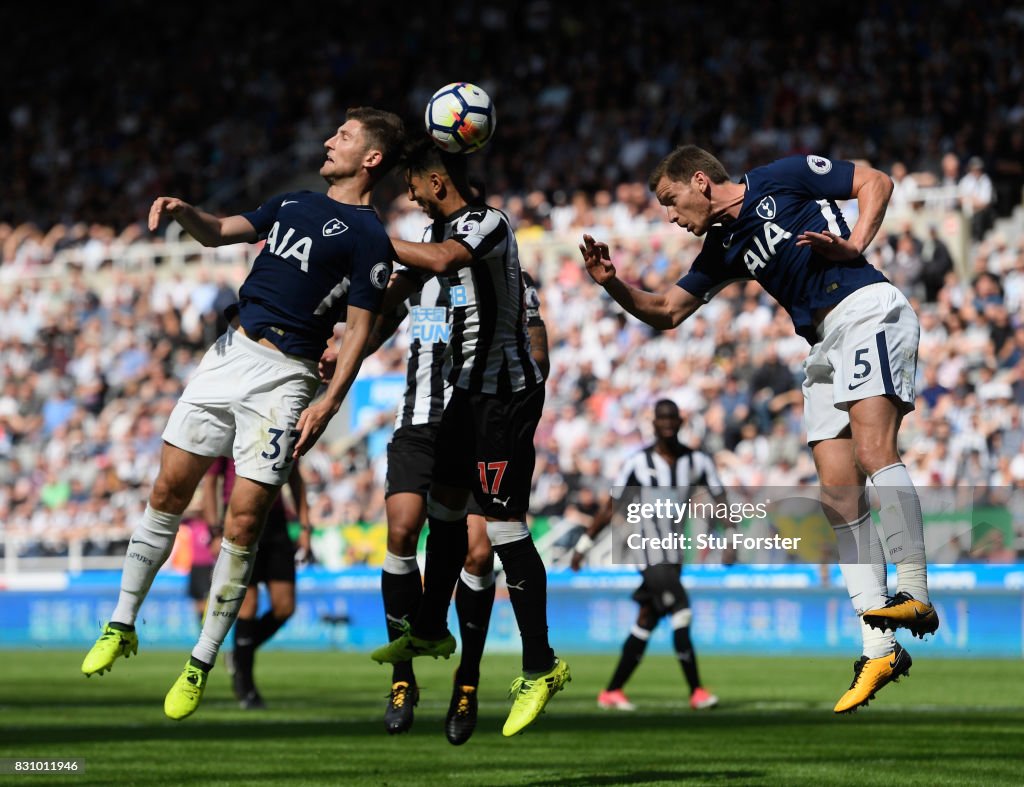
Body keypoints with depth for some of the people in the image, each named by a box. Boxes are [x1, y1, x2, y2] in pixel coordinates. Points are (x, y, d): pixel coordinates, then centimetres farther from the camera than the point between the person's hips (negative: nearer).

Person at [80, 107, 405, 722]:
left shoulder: (369, 238, -6)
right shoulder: (294, 204, 16)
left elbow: (360, 330, -9)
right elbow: (218, 233, 22)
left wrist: (329, 402, -19)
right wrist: (183, 212, 0)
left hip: (284, 378, -6)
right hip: (229, 355, 6)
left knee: (245, 520, -7)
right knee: (169, 490, 3)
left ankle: (202, 663, 4)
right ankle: (122, 625, 13)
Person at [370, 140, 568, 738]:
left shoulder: (488, 223, -16)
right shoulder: (445, 228, 13)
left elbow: (441, 260, -37)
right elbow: (403, 286, 26)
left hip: (506, 391, -10)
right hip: (471, 386, 10)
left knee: (504, 523, -12)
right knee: (445, 504, 20)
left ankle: (541, 667, -9)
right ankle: (431, 631, 36)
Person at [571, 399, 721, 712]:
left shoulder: (696, 461, 4)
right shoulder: (638, 463, -6)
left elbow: (719, 498, 4)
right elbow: (611, 506, 1)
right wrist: (583, 544, 3)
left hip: (674, 553, 5)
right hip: (650, 553, -5)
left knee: (647, 623, 9)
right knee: (681, 617, -16)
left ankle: (612, 691, 18)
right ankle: (696, 691, -12)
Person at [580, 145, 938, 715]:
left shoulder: (782, 179, 0)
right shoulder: (723, 247, 19)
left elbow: (876, 182, 1)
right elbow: (666, 311, 23)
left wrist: (855, 244, -13)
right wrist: (612, 284, 7)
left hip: (867, 310, -8)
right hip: (825, 345, 8)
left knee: (873, 449, -26)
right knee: (839, 496, -3)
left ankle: (915, 596, -31)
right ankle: (880, 650, -6)